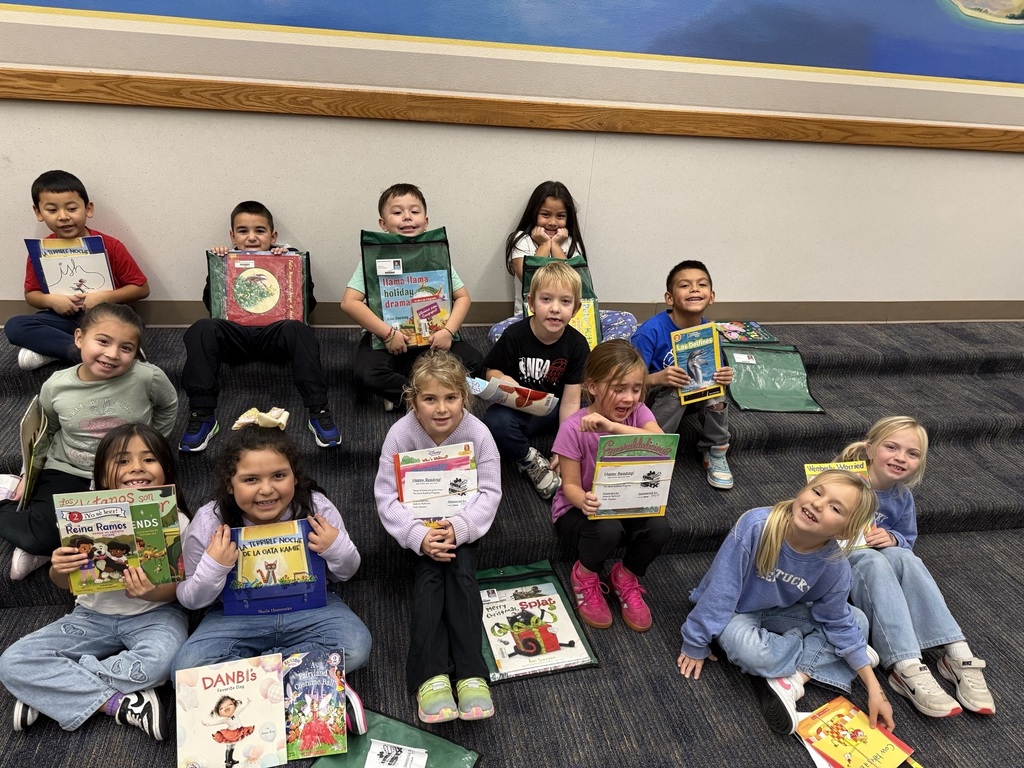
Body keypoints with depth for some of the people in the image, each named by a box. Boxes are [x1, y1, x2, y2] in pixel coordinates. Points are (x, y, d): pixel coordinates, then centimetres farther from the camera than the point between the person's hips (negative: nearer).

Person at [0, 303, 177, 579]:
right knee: (38, 536, -23)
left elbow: (168, 407, 4)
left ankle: (52, 546, 3)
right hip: (67, 473, 1)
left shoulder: (148, 378, -20)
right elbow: (43, 432, 11)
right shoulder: (55, 386, -10)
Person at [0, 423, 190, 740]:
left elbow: (178, 587, -10)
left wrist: (152, 593, -33)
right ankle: (120, 704, -17)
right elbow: (65, 583, 1)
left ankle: (52, 690, -11)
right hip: (94, 615, 3)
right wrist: (59, 569, -23)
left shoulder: (175, 521, -14)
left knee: (159, 661, -35)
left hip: (153, 613, -3)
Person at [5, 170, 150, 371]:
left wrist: (105, 297, -21)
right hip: (64, 318, 3)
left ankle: (49, 349, -23)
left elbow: (142, 288, -8)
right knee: (14, 326, -21)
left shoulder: (111, 246, -10)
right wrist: (50, 300, -14)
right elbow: (31, 294, 8)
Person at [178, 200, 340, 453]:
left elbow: (307, 305, 3)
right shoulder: (225, 260, 17)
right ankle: (202, 414, -24)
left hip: (274, 332, -1)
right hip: (235, 335, 2)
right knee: (202, 328, -29)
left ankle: (318, 411, -31)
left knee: (297, 328, -34)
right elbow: (211, 304, 8)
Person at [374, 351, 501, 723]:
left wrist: (458, 528, -31)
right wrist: (419, 536, -32)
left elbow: (489, 492, -15)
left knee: (462, 573, -22)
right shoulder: (400, 434, -19)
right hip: (419, 526, 0)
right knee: (428, 577, -22)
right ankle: (431, 676, -29)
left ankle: (471, 673, -26)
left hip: (461, 524, 0)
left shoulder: (477, 433, -18)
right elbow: (387, 496, -18)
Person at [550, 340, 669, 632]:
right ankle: (586, 576, 2)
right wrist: (583, 501, -41)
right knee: (607, 531, -35)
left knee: (659, 528, -25)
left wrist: (613, 427, -41)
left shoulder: (638, 413, -9)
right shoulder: (573, 428, -19)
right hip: (580, 507, -3)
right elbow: (570, 485, -16)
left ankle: (626, 577, 8)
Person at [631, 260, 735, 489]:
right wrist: (657, 378, -43)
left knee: (716, 385, -24)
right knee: (674, 391, -34)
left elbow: (715, 374, 1)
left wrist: (724, 377, -23)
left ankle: (715, 453, -4)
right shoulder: (651, 331, -25)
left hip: (695, 397, 4)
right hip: (651, 398, -4)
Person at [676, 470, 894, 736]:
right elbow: (720, 589, -26)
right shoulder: (756, 526, -35)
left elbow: (839, 622, -4)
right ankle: (819, 654, -3)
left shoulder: (835, 566, -21)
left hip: (780, 613, 4)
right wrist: (696, 644, -18)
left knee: (858, 621, -7)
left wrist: (874, 688, -7)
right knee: (749, 649, -34)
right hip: (737, 612, -4)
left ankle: (789, 679, -16)